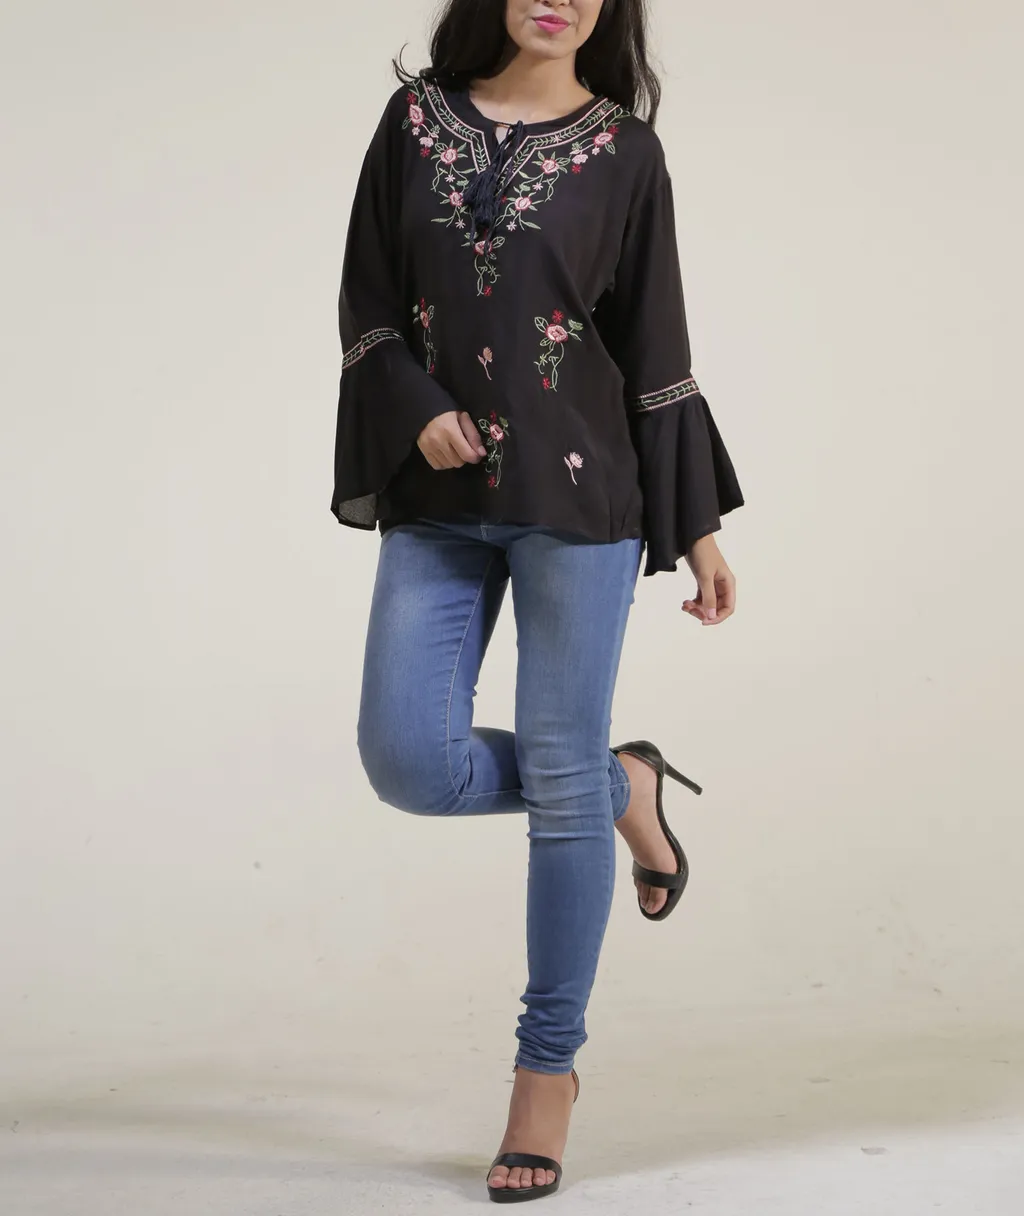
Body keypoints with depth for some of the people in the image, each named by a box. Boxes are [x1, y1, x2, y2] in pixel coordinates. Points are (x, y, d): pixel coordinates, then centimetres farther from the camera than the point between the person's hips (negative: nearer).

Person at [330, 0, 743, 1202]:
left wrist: (698, 527, 1)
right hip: (437, 501, 3)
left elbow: (654, 343, 3)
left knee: (558, 771, -1)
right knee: (409, 761, -6)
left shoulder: (624, 149, 2)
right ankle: (624, 788, 22)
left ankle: (549, 1068, 13)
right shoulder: (416, 118, 8)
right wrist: (418, 412, -11)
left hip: (575, 488, -3)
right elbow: (366, 302, 8)